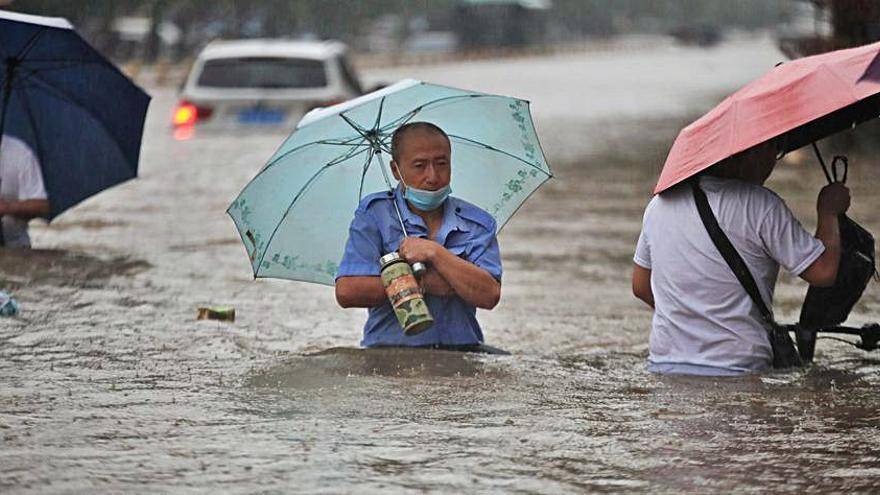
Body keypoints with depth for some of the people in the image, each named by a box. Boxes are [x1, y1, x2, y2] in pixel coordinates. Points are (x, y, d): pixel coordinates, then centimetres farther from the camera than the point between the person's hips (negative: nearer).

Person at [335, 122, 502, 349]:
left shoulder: (478, 223, 12)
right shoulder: (374, 213, 7)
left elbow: (489, 296, -3)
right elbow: (347, 292, -6)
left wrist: (435, 253, -8)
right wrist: (424, 283, -5)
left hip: (460, 352, 3)